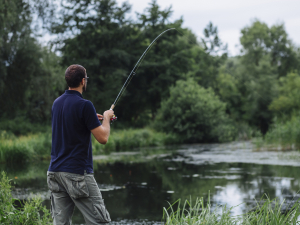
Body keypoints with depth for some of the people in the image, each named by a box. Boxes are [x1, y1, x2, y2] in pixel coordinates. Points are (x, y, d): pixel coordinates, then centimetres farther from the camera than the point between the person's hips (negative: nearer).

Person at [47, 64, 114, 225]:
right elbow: (103, 138, -12)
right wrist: (106, 118, 6)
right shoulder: (84, 105, -13)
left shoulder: (57, 103, 11)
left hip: (55, 172, 8)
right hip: (78, 173, -8)